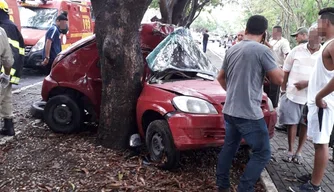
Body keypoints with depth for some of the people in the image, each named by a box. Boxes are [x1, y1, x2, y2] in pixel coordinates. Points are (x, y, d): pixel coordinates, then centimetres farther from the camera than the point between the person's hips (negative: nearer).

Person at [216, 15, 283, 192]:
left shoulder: (232, 50, 10)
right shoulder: (262, 50, -13)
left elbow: (221, 77, 21)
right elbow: (279, 79, -10)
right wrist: (270, 65, 7)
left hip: (229, 110, 8)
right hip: (249, 113, -8)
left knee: (229, 148, 19)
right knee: (262, 153, 3)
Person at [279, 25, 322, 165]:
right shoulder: (297, 50, 0)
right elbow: (285, 71, 7)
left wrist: (307, 83, -18)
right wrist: (284, 89, 5)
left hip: (310, 96, 0)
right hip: (292, 94, 1)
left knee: (305, 124, 9)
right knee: (291, 123, 6)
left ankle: (299, 152, 23)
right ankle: (290, 151, 21)